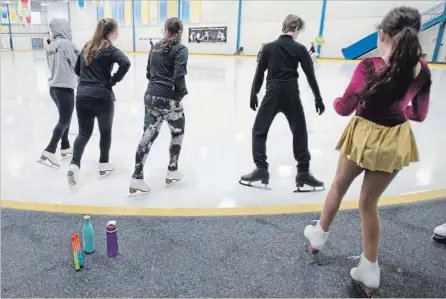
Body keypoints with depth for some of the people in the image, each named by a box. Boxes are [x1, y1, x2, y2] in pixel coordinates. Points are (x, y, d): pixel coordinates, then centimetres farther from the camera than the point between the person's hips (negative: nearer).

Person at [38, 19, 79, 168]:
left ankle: (65, 148, 28)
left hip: (53, 87, 9)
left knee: (64, 118, 20)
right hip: (65, 87, -9)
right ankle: (49, 152, -7)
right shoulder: (66, 44, -12)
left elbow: (55, 66, 13)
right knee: (64, 121, -3)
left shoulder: (50, 46, 12)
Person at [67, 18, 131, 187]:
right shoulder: (110, 49, -8)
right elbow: (125, 63, -26)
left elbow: (77, 69, 18)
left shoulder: (87, 47, 12)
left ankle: (74, 165, -5)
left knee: (84, 132, 11)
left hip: (82, 95, 5)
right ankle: (104, 165, 25)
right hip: (102, 96, -5)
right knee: (105, 131, 14)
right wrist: (113, 80, -14)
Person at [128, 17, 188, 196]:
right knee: (178, 133, 17)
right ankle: (172, 172, 25)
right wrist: (182, 92, -5)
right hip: (169, 99, -5)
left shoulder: (156, 47, 11)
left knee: (148, 135, 4)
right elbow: (179, 75, -20)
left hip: (151, 95, 5)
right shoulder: (180, 49, -8)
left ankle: (136, 179, 0)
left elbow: (148, 73, 15)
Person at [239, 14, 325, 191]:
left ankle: (261, 169, 6)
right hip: (291, 94, 0)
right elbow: (310, 76, 1)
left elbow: (259, 74, 3)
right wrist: (318, 99, 9)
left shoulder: (268, 47, 3)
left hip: (272, 93, 0)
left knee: (259, 131, 12)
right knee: (300, 132, 12)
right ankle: (303, 172, 12)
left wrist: (253, 95, 13)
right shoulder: (300, 49, 1)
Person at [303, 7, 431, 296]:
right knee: (369, 202, 16)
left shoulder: (370, 66, -19)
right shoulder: (423, 70, -5)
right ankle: (370, 269, 25)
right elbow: (419, 115, 5)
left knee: (339, 186, 22)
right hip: (395, 141, 4)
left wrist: (337, 100, 7)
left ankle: (320, 235, 43)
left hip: (365, 135, -3)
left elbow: (344, 107, -14)